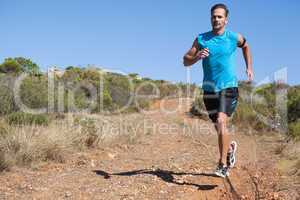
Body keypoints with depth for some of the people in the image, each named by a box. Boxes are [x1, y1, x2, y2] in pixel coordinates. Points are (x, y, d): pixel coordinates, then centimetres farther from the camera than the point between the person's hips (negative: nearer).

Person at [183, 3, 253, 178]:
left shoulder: (235, 38, 1)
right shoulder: (201, 39, 2)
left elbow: (246, 46, 24)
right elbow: (186, 61, 2)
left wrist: (249, 68, 18)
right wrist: (197, 57, -19)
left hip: (229, 88, -3)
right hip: (209, 90, 3)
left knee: (221, 122, -23)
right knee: (220, 128, 13)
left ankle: (223, 165, -15)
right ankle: (230, 148, 44)